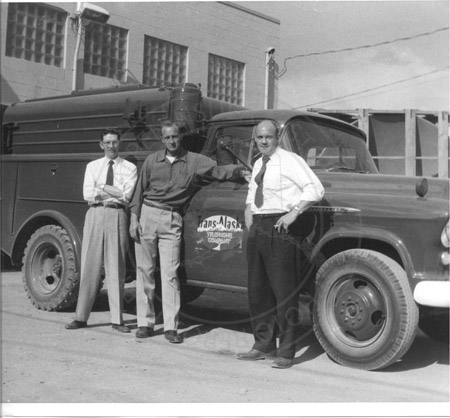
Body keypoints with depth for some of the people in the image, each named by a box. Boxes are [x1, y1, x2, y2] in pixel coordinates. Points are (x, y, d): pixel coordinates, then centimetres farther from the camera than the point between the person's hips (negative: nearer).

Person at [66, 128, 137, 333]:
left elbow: (126, 196, -7)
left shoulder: (129, 168, 7)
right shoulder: (92, 166, 14)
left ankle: (117, 319, 6)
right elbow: (87, 194, 1)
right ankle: (81, 317, 10)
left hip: (117, 216, -2)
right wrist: (114, 193, -4)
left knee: (115, 268, 0)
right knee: (89, 265, 2)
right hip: (95, 215, 2)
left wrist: (102, 188, -4)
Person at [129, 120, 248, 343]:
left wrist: (243, 171, -15)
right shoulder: (152, 161, 8)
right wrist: (134, 218, 2)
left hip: (172, 220, -1)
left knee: (170, 274, -5)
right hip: (147, 215, 2)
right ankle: (145, 323, 13)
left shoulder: (194, 161, 4)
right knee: (144, 271, 4)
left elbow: (220, 171, 0)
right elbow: (139, 191, 9)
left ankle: (171, 326, 0)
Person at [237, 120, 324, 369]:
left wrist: (294, 213, -22)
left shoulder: (290, 161, -6)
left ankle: (286, 352, 3)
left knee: (284, 290, -5)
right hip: (258, 228, 8)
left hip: (281, 227, -8)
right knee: (258, 289, 11)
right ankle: (264, 345, 23)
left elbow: (315, 189, -14)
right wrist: (249, 210, 15)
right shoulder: (258, 164, 17)